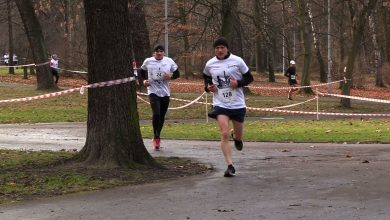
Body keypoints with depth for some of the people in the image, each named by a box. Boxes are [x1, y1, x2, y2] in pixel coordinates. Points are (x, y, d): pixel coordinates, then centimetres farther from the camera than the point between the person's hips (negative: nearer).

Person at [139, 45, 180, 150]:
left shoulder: (169, 61, 0)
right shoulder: (148, 61, 0)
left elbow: (177, 73, 8)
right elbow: (142, 71, 18)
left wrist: (171, 76, -13)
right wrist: (144, 80, 1)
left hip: (165, 92, 2)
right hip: (153, 91, -2)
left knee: (162, 116, 10)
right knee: (156, 114, -19)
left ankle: (157, 137, 28)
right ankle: (156, 137, -5)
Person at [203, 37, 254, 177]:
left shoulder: (237, 61, -7)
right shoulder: (210, 64, -1)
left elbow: (249, 78, 1)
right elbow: (206, 77, 20)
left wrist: (238, 83, -18)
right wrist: (207, 87, 0)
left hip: (238, 104, 0)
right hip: (220, 104, 0)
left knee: (238, 136, 12)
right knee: (224, 134, -16)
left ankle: (236, 136, 52)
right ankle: (230, 166, -11)